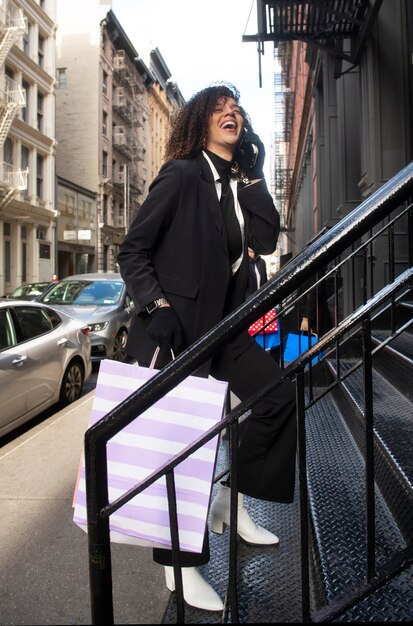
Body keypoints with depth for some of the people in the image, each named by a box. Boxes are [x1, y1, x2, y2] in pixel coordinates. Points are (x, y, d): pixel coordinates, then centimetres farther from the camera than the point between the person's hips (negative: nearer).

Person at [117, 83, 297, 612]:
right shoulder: (182, 174, -8)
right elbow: (132, 251, -10)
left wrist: (252, 175, -1)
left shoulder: (239, 184, 13)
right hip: (174, 328, -8)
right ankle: (180, 566, 13)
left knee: (279, 397, 7)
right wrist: (156, 307, -21)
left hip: (220, 324, 8)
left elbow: (266, 240, -1)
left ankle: (230, 500, 22)